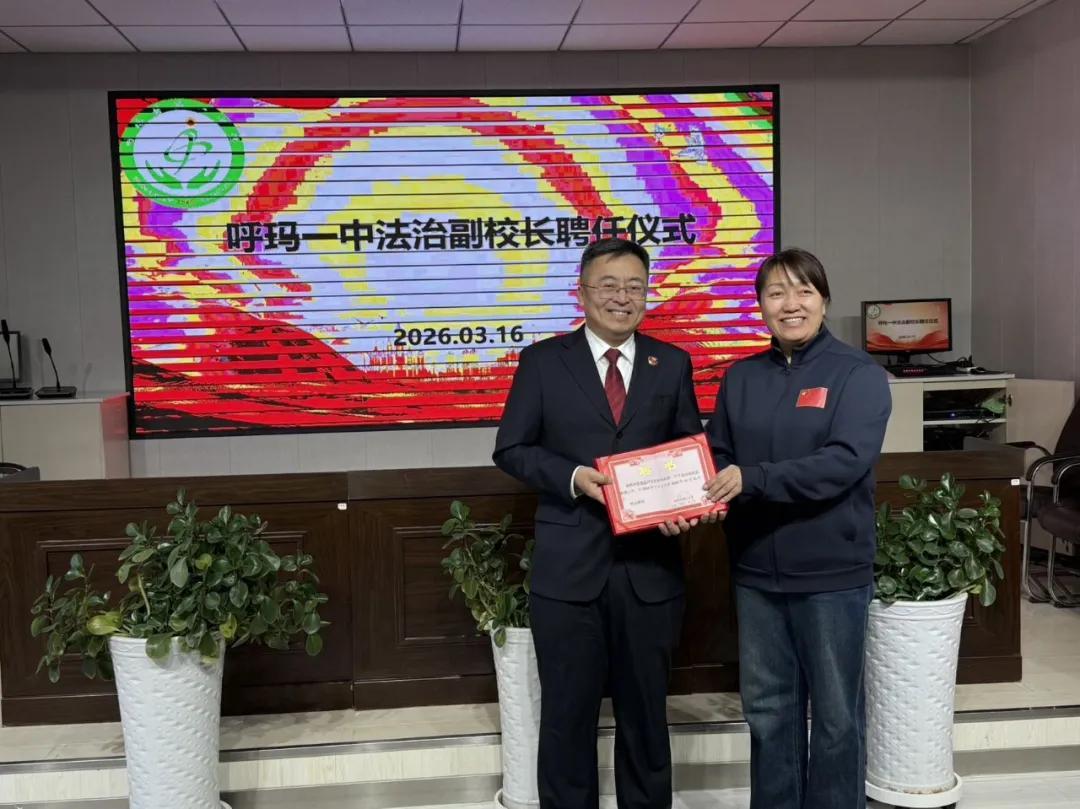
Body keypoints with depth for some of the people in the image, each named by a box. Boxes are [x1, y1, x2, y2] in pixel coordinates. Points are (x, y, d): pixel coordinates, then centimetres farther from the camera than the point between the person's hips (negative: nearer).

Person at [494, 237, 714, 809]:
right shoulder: (543, 360, 1)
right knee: (567, 713, 10)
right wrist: (575, 477, -16)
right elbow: (511, 449, 0)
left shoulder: (672, 364, 7)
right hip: (568, 567, -1)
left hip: (649, 565, 2)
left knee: (645, 711, 15)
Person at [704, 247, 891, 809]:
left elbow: (846, 461, -19)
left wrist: (753, 479, -25)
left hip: (832, 573, -4)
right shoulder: (741, 378, 7)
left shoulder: (858, 374, -7)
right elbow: (717, 455, 9)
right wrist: (699, 498, -13)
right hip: (756, 571, 4)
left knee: (835, 715, 10)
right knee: (768, 710, 15)